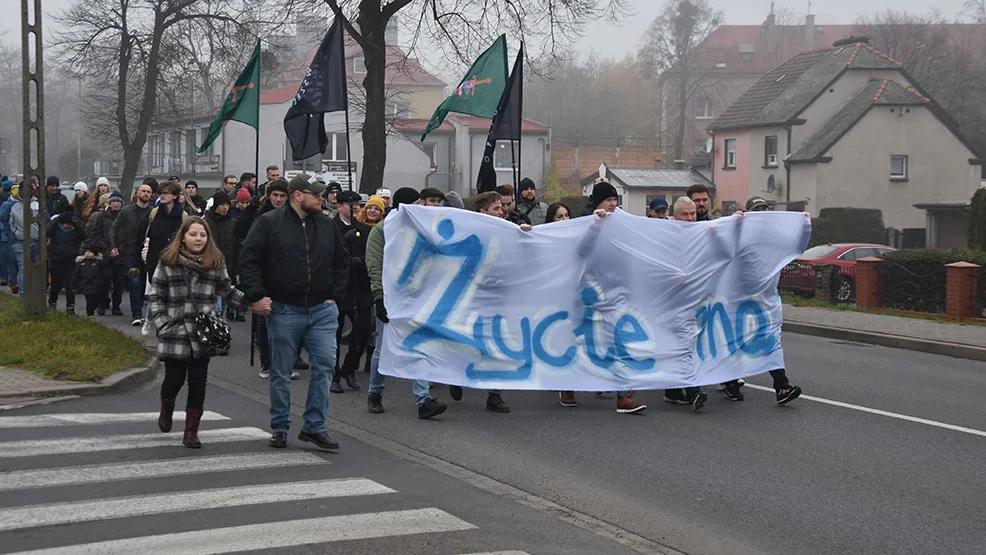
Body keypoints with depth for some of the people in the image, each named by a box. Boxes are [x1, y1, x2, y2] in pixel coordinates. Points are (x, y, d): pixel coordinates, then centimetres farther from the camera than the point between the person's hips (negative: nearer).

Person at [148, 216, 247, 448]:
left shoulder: (216, 262, 7)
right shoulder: (168, 262, 1)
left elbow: (227, 290, 19)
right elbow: (155, 296, 4)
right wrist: (161, 323, -6)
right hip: (175, 332, -2)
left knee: (198, 382, 1)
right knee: (174, 378, 1)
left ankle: (191, 431, 11)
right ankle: (166, 409, 37)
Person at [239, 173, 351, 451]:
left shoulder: (326, 225, 11)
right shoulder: (270, 223, -3)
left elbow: (341, 262, 22)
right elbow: (248, 260, -4)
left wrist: (334, 294, 12)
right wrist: (257, 296, -9)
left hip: (322, 310, 3)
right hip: (284, 311, -3)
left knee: (324, 364, -5)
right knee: (281, 372, 6)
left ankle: (314, 426, 4)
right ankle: (280, 428, 19)